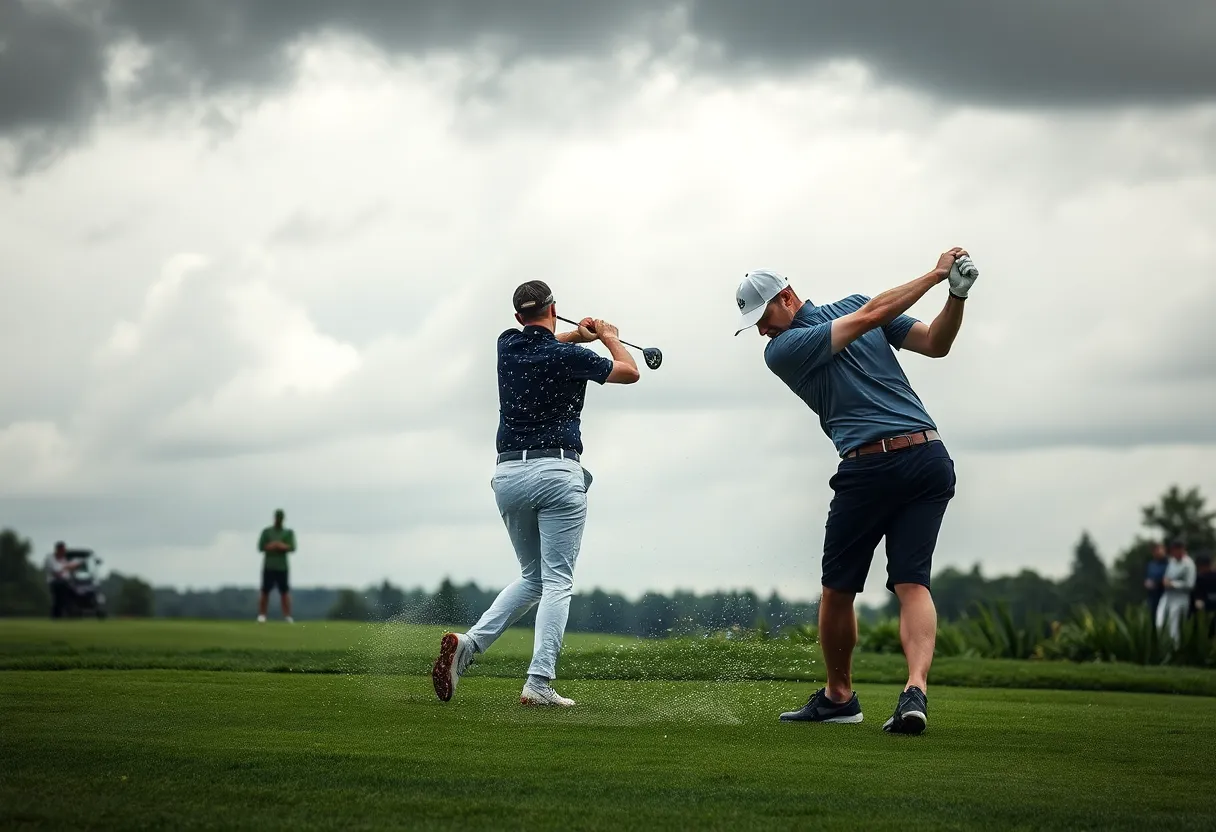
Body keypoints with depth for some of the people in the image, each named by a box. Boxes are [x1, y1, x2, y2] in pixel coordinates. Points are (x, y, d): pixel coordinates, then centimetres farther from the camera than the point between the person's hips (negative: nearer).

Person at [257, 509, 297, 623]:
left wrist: (273, 546, -13)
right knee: (265, 591, -3)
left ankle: (288, 616, -6)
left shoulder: (289, 532, 8)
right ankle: (261, 616, 0)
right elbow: (261, 547, -2)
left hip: (282, 567, 0)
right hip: (268, 566, 0)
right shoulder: (267, 531, 7)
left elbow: (292, 548, -4)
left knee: (285, 591, -4)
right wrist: (279, 546, -11)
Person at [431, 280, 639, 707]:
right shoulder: (568, 356, -6)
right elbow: (629, 372, 8)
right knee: (557, 582, -4)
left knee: (532, 577, 18)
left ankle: (469, 642, -3)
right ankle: (539, 683, -16)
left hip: (508, 475, 6)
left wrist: (577, 335, 27)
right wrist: (609, 337, 25)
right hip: (557, 472, -6)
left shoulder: (508, 345, 9)